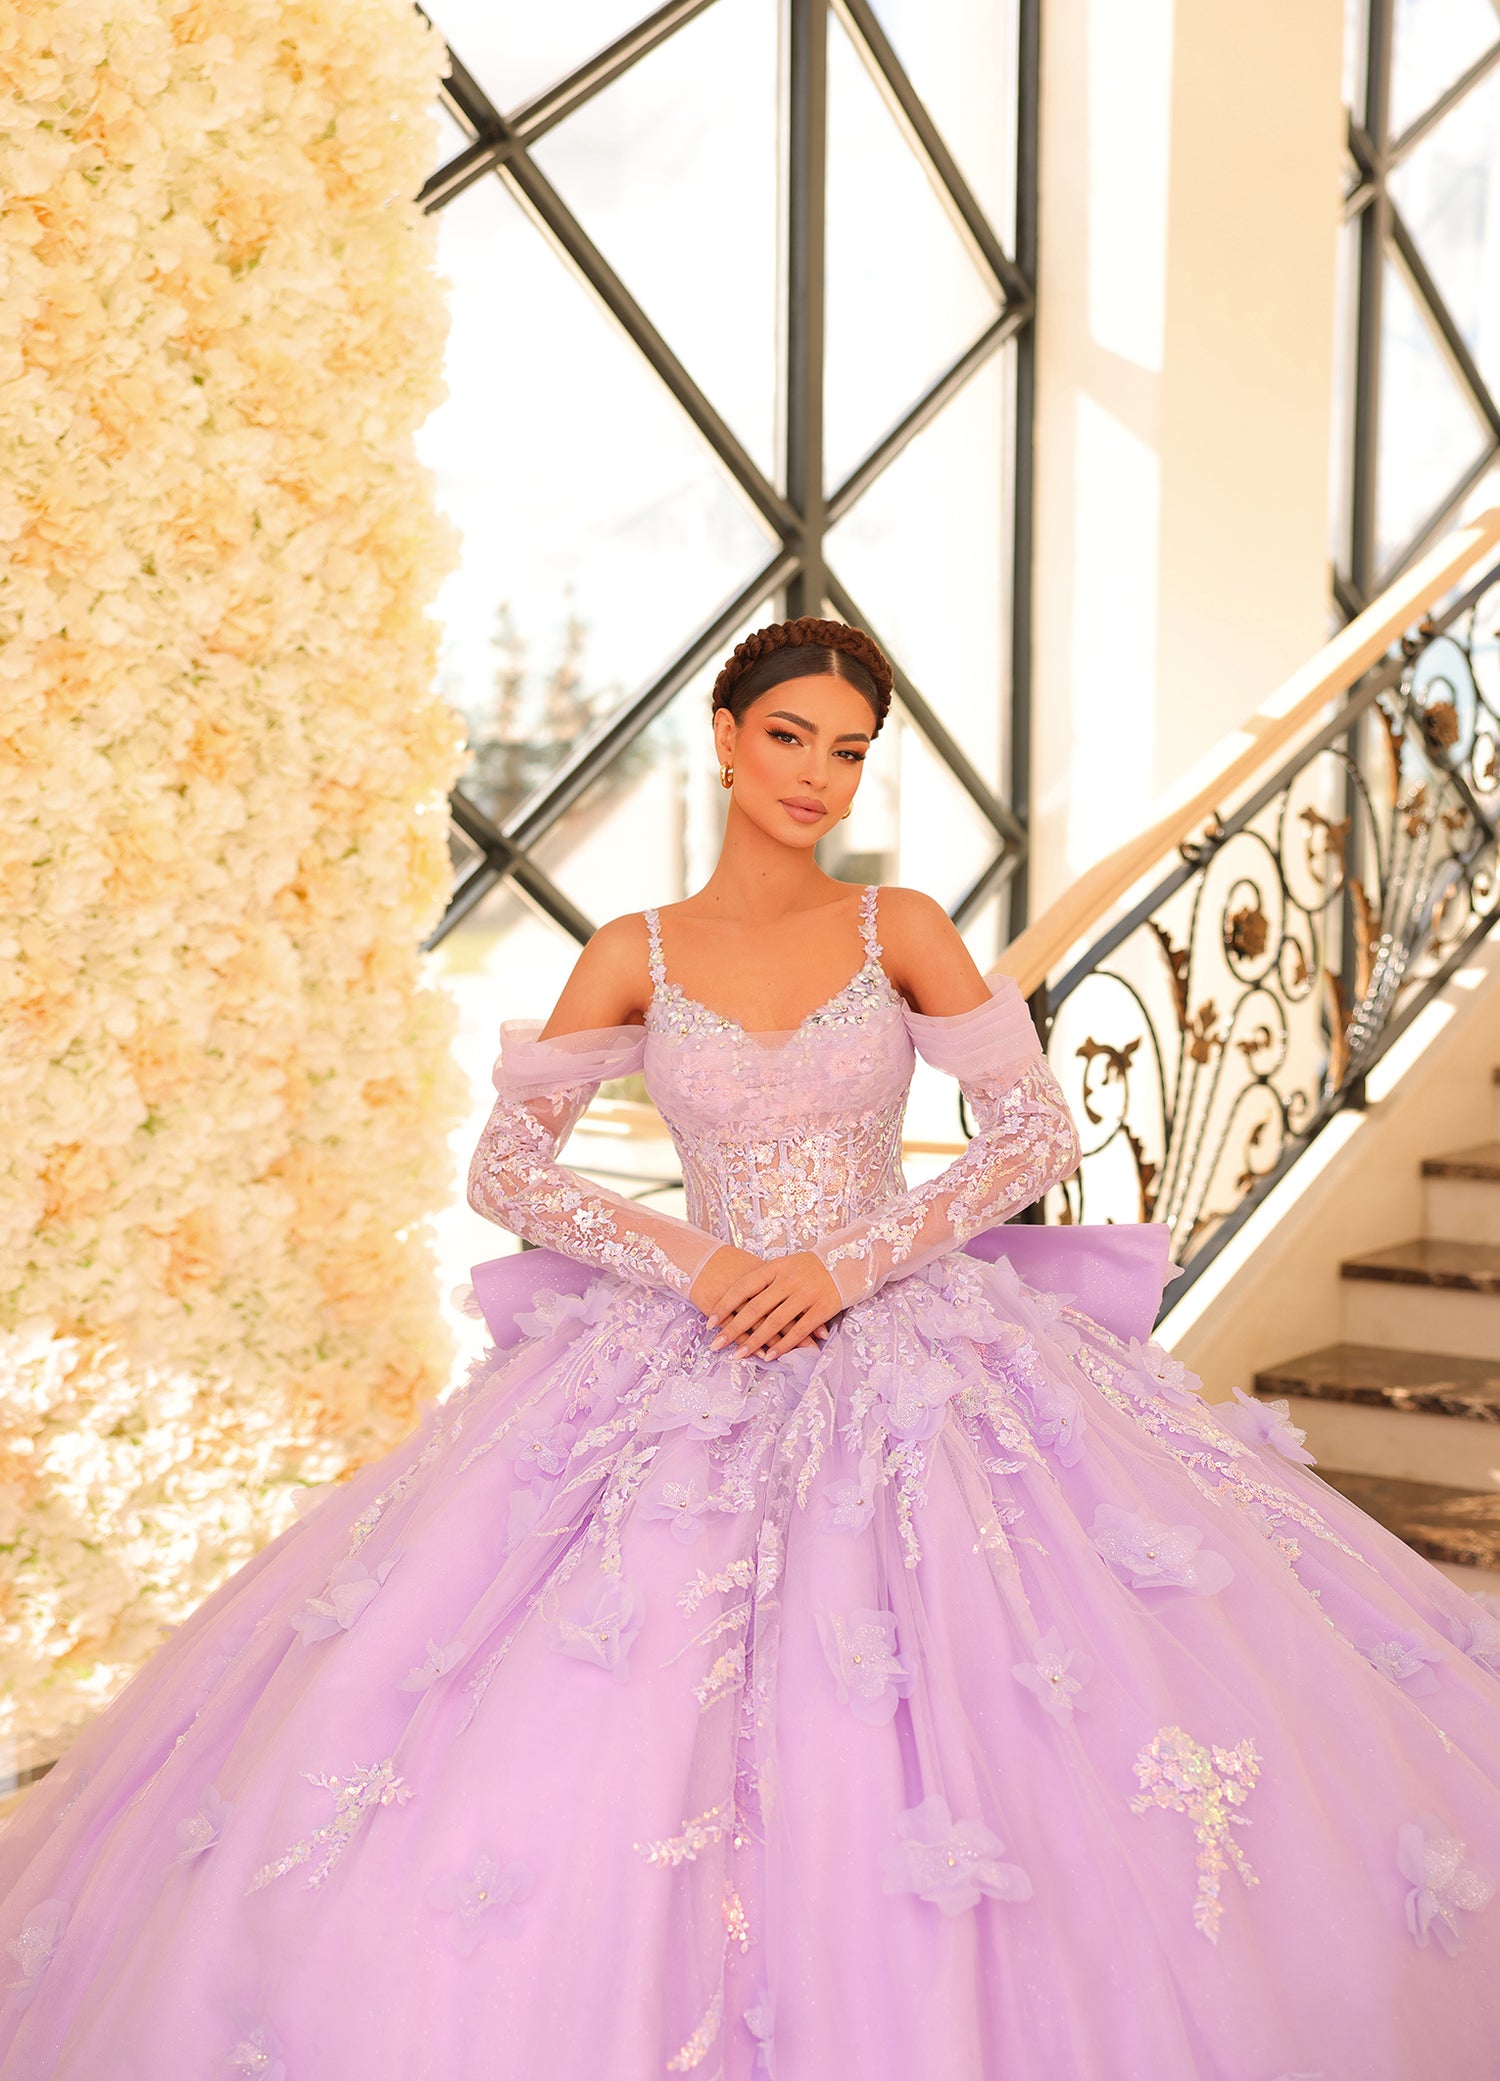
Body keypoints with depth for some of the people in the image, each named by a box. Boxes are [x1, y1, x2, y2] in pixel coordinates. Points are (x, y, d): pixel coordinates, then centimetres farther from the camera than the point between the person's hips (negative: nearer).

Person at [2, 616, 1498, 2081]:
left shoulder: (902, 930, 4)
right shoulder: (635, 955, 4)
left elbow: (1037, 1137, -2)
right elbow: (504, 1169, 2)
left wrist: (853, 1261, -13)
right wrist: (691, 1261, -12)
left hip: (909, 1345, 0)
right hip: (692, 1358, 0)